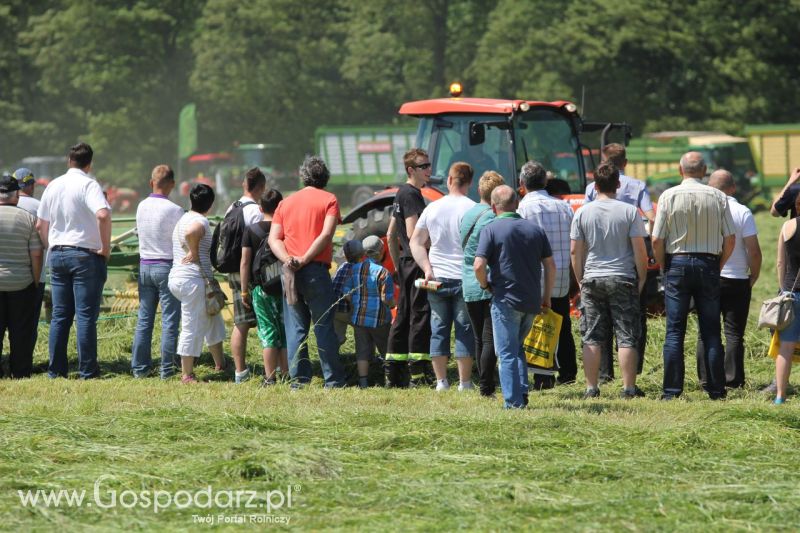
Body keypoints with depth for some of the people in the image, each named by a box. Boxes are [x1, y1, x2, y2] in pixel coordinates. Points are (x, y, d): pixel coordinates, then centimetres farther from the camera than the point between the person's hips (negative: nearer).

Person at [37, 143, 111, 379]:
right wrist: (106, 247, -16)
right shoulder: (88, 185, -10)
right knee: (86, 315, -3)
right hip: (85, 254, -5)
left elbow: (40, 225, 14)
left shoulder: (53, 186, 9)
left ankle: (56, 369, 9)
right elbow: (103, 214, -27)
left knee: (60, 315, 9)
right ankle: (87, 370, -3)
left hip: (57, 254, 5)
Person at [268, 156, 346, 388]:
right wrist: (305, 260, -11)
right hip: (316, 270, -3)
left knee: (295, 329, 5)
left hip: (289, 272, 4)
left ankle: (299, 380, 1)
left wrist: (287, 259, -9)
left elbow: (273, 239, 5)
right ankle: (333, 380, -1)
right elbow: (326, 235, -10)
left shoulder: (286, 203, 17)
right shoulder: (328, 200, 3)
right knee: (324, 327, 0)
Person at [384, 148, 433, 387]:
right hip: (417, 262, -10)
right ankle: (418, 374, -10)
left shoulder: (401, 193, 18)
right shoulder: (412, 194, -12)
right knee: (420, 316, -9)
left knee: (403, 316, 11)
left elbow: (391, 235, 23)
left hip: (406, 264, 10)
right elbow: (413, 234, -21)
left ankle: (393, 375, 13)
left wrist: (398, 265, 25)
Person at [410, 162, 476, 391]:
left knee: (439, 330, 10)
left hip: (436, 278, 3)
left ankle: (441, 381, 10)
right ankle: (464, 382, 4)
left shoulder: (433, 208, 4)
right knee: (465, 330, 3)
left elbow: (416, 241, 4)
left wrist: (427, 269, -1)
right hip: (464, 278, -3)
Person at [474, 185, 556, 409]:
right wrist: (546, 296, 17)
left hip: (505, 300, -5)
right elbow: (550, 266, 9)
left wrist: (485, 285, 3)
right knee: (518, 348, 21)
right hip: (532, 301, 5)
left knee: (507, 353, 2)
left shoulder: (491, 229, -7)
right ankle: (522, 392, 11)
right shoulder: (535, 229, 8)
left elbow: (479, 265, -16)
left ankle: (514, 401, -3)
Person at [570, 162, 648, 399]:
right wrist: (642, 279, 5)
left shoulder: (583, 213, 0)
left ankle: (591, 388, 5)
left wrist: (580, 280, 12)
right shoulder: (629, 212, -5)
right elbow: (639, 250, -6)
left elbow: (575, 251, 2)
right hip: (623, 280, -2)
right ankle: (629, 388, 0)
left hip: (592, 280, 2)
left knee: (592, 338, 6)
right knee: (627, 337, 2)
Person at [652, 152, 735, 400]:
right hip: (708, 263, 1)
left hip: (677, 262, -1)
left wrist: (664, 267, 8)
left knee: (674, 331, 1)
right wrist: (718, 266, 13)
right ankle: (716, 389, 5)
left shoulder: (669, 196, -5)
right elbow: (730, 239, 0)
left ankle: (672, 390, -2)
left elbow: (657, 240, -6)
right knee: (711, 331, 6)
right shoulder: (718, 197, 0)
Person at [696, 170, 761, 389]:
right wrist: (754, 276, 4)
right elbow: (754, 251, -10)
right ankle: (733, 379, -1)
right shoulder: (742, 213, -7)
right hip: (737, 279, -2)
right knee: (734, 333, 3)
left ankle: (706, 379, 7)